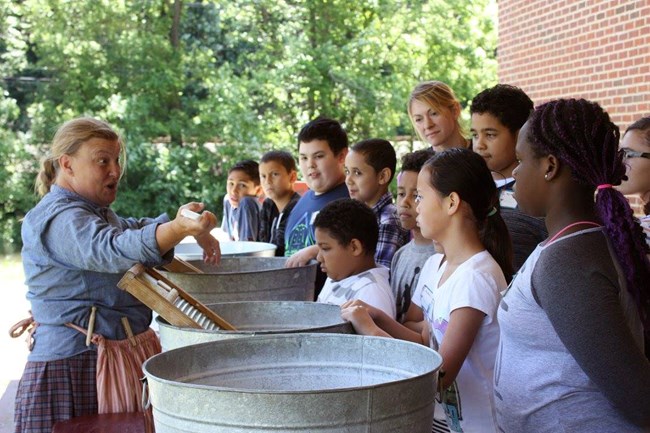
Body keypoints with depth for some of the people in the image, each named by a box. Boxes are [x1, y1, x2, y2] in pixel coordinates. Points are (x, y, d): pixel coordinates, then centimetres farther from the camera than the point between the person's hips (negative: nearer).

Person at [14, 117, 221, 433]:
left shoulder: (95, 212, 16)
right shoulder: (58, 219, -17)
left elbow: (129, 228, 34)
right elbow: (110, 250, -36)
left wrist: (196, 230, 16)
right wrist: (179, 228, -52)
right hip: (77, 365, -10)